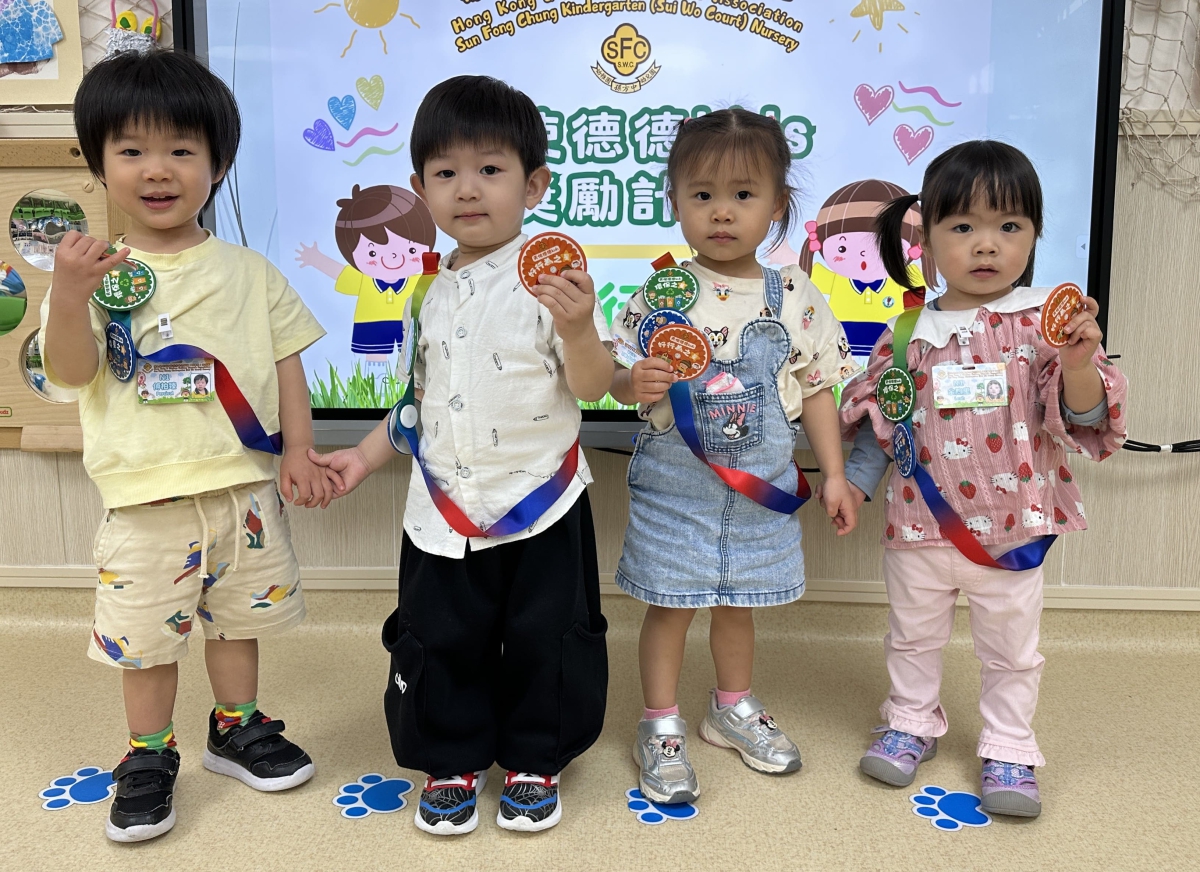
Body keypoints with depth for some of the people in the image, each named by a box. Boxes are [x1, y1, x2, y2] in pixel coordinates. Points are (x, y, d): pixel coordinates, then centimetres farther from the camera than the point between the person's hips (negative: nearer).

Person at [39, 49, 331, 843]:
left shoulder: (249, 272, 2)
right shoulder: (95, 273, -2)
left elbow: (285, 359, 4)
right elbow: (71, 371, -9)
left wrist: (300, 451, -3)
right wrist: (70, 294, -25)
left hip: (245, 486, 2)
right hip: (145, 497, -1)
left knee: (238, 614, 17)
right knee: (146, 634, 9)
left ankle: (237, 729, 38)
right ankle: (149, 758, 30)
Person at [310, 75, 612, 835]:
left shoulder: (551, 278, -10)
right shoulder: (431, 291, 6)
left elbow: (592, 386, -14)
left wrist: (577, 328, -32)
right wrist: (366, 456, 13)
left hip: (539, 506, -4)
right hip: (444, 509, 4)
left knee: (543, 640, 9)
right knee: (439, 642, 11)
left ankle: (535, 760, 32)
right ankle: (454, 761, 33)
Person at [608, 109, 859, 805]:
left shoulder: (796, 299, -2)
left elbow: (817, 390, 5)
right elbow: (616, 378, -5)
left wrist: (835, 474, 4)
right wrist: (634, 384, -29)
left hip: (762, 484, 2)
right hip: (676, 479, -2)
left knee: (739, 602, 17)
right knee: (671, 604, 7)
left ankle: (734, 707, 40)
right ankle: (662, 726, 25)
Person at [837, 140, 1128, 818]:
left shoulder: (1045, 321, -9)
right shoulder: (910, 332, -4)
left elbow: (1083, 419, -14)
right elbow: (878, 414, 7)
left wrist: (1078, 362, -32)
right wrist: (855, 480, 3)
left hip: (1012, 527, -1)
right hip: (921, 525, 2)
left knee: (1012, 649, 15)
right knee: (914, 636, 20)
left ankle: (1009, 750, 34)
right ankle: (913, 723, 41)